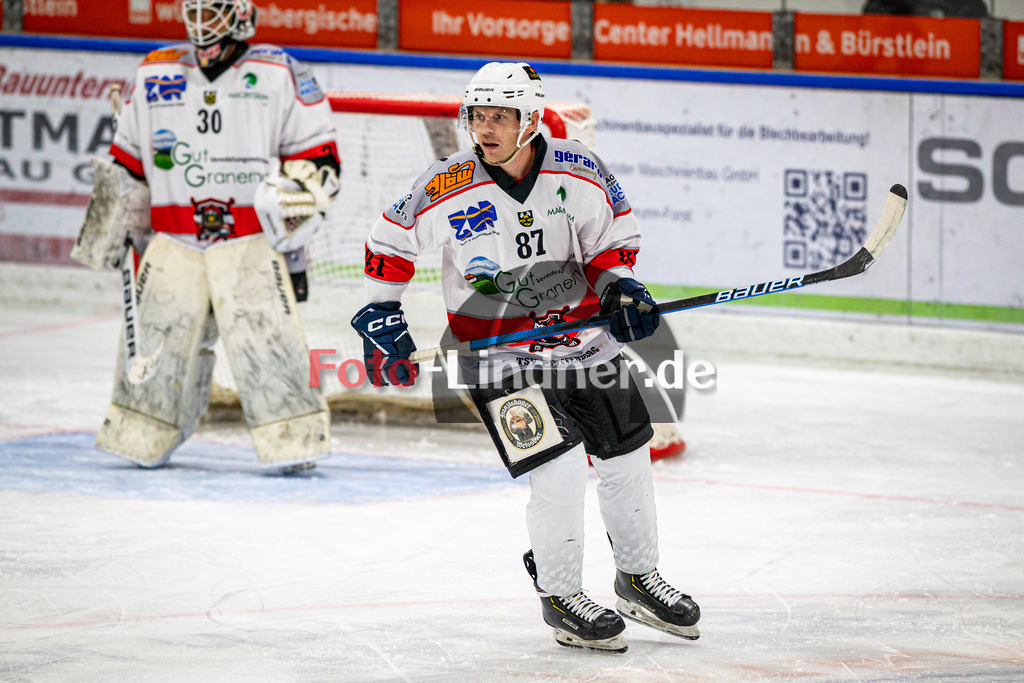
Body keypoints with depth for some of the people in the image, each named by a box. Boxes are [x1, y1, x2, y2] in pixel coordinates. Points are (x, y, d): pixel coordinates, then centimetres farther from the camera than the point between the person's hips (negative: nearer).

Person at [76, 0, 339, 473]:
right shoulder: (154, 75, 13)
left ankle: (294, 441, -9)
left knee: (267, 342, -14)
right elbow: (127, 162, 22)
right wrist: (109, 223, 17)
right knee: (154, 340, 2)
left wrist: (291, 207, -12)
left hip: (252, 243, -3)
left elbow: (319, 157, 2)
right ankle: (139, 437, 16)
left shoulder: (280, 75, 2)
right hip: (173, 242, 3)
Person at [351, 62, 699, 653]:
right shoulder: (447, 188, -15)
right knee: (558, 469, -16)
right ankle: (561, 597, 4)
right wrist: (380, 317, -2)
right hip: (498, 352, -4)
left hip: (582, 333, 4)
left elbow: (612, 240, 7)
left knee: (628, 458, 10)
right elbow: (390, 242, 0)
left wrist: (619, 288, -10)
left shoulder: (579, 172, -9)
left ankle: (639, 580, 32)